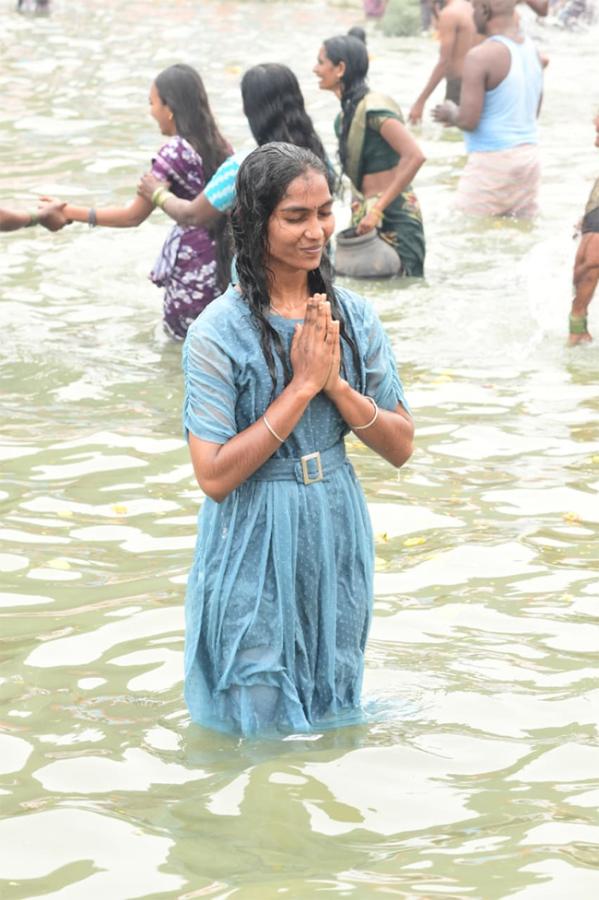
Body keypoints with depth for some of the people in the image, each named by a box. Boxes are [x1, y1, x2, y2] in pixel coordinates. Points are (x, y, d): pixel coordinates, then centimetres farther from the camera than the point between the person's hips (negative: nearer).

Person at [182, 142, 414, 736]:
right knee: (260, 717, 6)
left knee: (333, 713, 17)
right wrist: (302, 385, -21)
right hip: (255, 548, -4)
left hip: (338, 537, 4)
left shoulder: (354, 317, -1)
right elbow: (214, 475, -20)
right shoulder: (217, 333, -15)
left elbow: (400, 446, 1)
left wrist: (335, 381, -16)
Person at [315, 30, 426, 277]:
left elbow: (414, 156, -27)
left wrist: (377, 209, -27)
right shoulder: (349, 110, 11)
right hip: (365, 213, 9)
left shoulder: (373, 108, -16)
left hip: (393, 218, -9)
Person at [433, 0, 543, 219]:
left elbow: (468, 121, -18)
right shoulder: (532, 49, 10)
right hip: (530, 156, 8)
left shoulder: (480, 56, -15)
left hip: (493, 160, -8)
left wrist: (450, 112, 5)